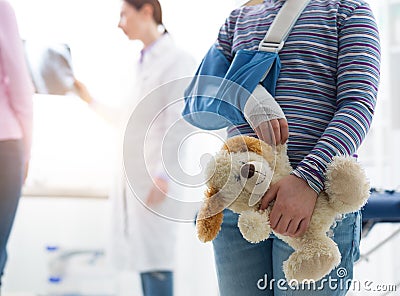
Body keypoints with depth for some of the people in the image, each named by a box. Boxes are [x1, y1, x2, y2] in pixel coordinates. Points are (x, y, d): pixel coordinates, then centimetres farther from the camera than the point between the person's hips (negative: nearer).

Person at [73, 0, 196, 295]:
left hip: (156, 179, -8)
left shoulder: (177, 60, -5)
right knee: (141, 257, 8)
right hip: (133, 177, 8)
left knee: (155, 260, -9)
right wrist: (89, 99, 24)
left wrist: (164, 174, -22)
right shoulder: (141, 63, 19)